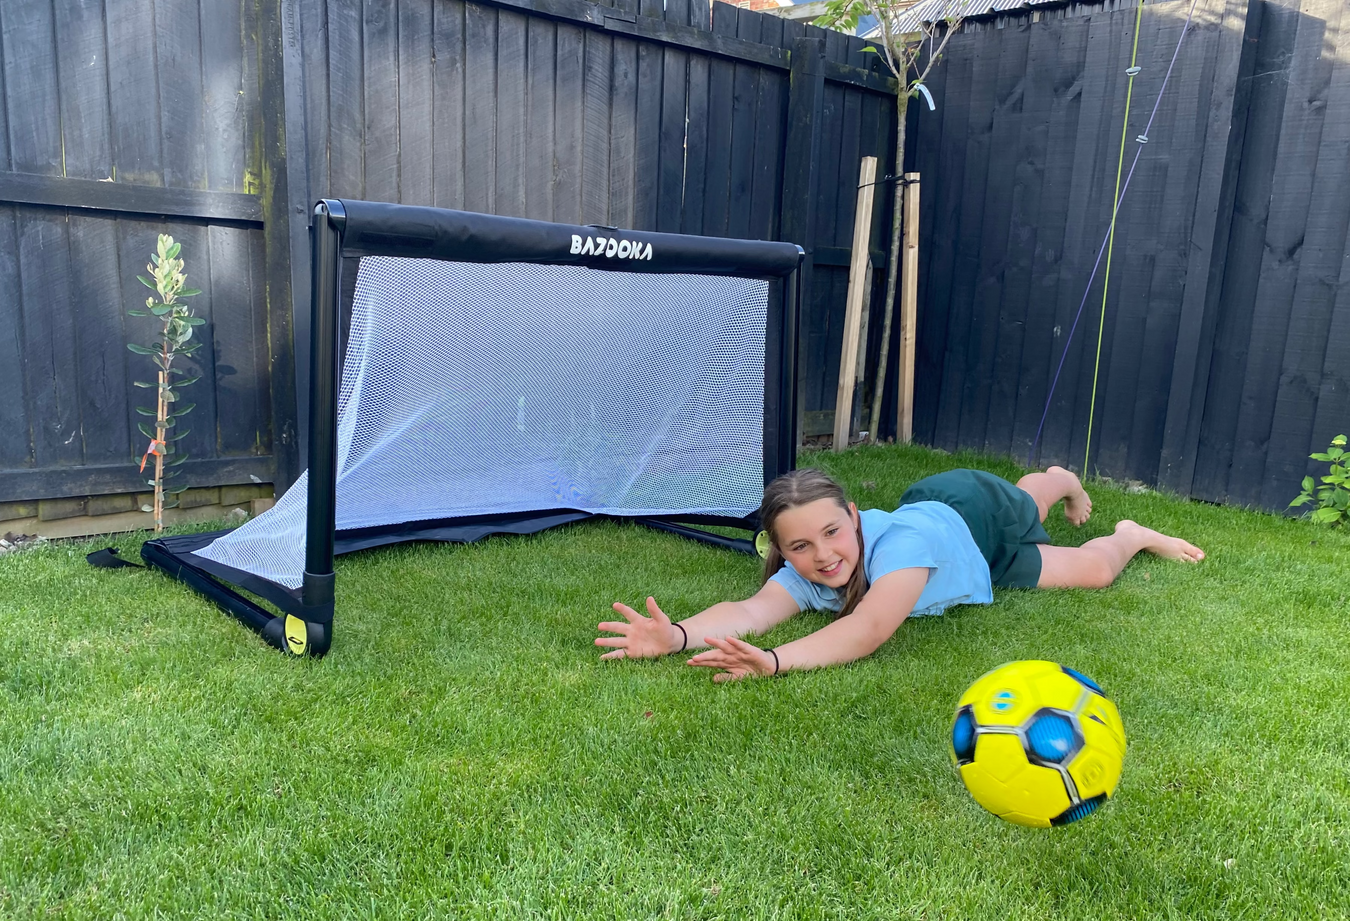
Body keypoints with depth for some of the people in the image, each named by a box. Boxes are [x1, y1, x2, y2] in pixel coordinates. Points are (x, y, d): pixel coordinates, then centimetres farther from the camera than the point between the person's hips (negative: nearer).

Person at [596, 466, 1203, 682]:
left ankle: (1132, 535, 47)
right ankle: (1056, 481, 69)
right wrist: (676, 635, -71)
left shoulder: (901, 540, -49)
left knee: (1095, 571, 15)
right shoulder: (803, 575, -35)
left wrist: (775, 662, -78)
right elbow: (751, 610, -52)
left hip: (976, 511, -4)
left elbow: (869, 629, -63)